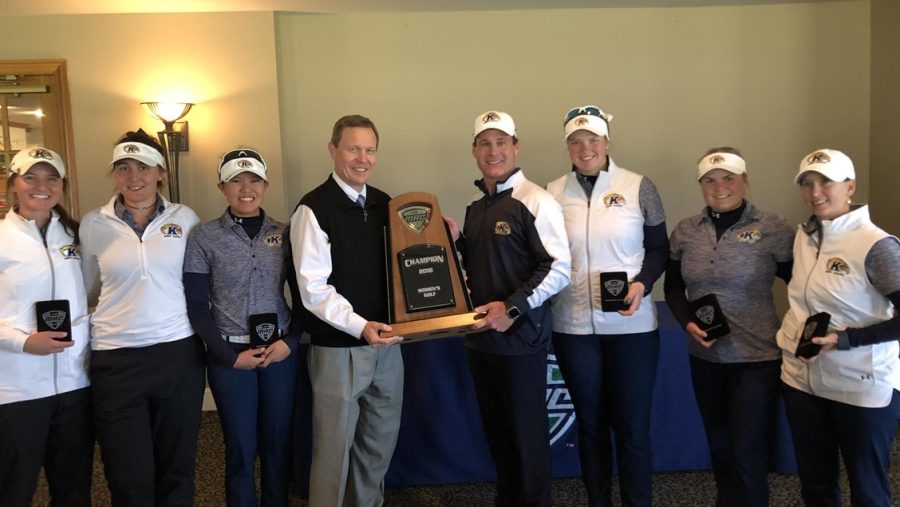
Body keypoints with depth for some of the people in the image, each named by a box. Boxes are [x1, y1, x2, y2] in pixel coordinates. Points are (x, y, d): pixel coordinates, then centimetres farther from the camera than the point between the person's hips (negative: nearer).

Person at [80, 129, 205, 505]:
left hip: (179, 353, 1)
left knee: (176, 469, 13)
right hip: (116, 360, 0)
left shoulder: (185, 218, 2)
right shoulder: (93, 224, 0)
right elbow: (86, 291, 11)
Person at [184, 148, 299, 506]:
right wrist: (230, 356, -9)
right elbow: (196, 307, -3)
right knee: (241, 450, 9)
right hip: (230, 354, -2)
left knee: (278, 446, 12)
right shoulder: (203, 238, -3)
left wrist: (291, 341, -8)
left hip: (281, 350, 2)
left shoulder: (285, 233, 3)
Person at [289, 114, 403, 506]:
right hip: (338, 349, -6)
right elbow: (314, 289, -17)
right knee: (335, 447, 5)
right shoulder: (313, 209, -11)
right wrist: (359, 326, -28)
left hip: (386, 343, 6)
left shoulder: (385, 205, 8)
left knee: (381, 443, 18)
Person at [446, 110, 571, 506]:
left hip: (520, 340, -7)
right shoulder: (475, 207, 13)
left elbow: (558, 269, -15)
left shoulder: (535, 201, -9)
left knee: (527, 436, 5)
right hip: (480, 339, 7)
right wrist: (456, 241, 2)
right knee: (496, 433, 17)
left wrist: (513, 307, -21)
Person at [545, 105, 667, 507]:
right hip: (573, 326, 2)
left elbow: (659, 247, 3)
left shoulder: (639, 188, -1)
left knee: (632, 425, 6)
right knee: (590, 423, 15)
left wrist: (642, 284, -14)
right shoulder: (552, 193, 3)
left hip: (632, 325, -1)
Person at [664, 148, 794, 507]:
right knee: (719, 447, 21)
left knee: (748, 454, 5)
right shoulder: (685, 232, 2)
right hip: (705, 357, 4)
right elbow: (673, 287, 10)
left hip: (757, 358, -4)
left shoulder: (773, 229, -9)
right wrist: (688, 323, -6)